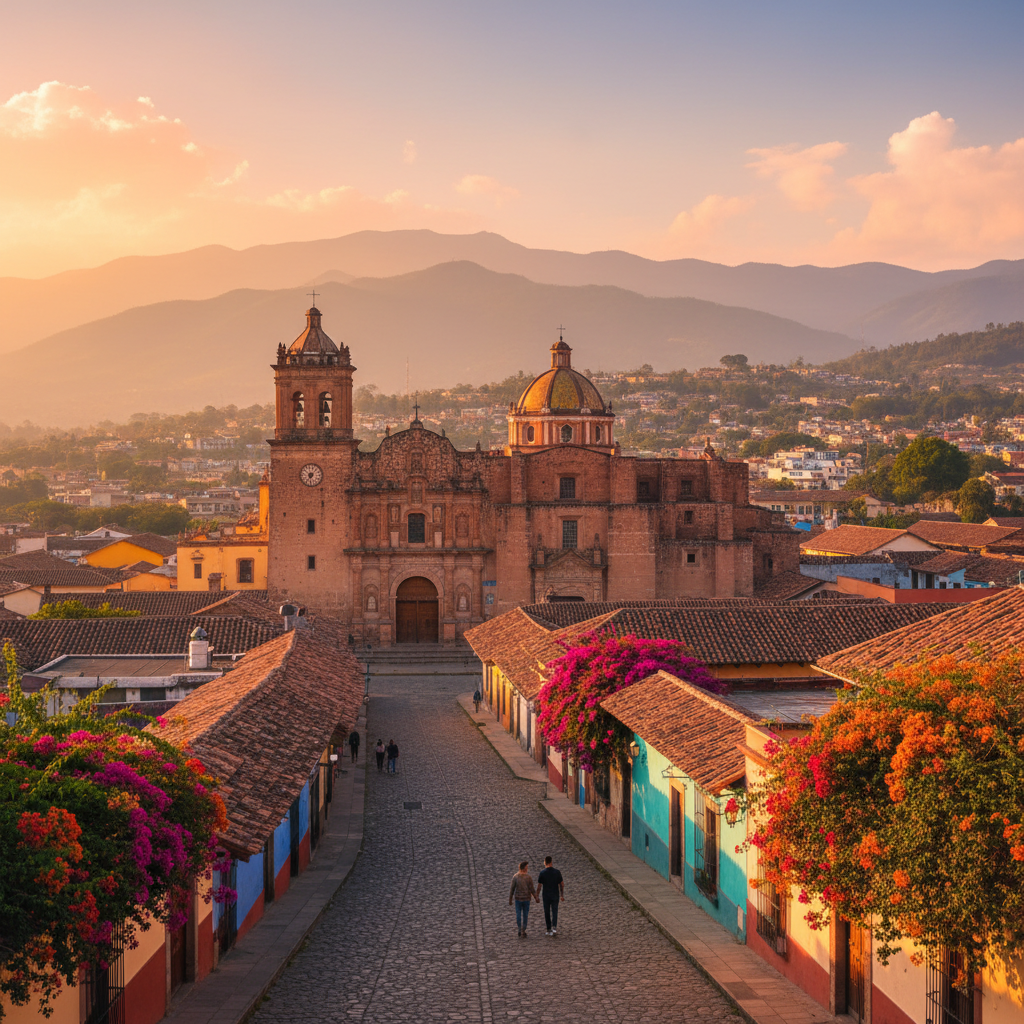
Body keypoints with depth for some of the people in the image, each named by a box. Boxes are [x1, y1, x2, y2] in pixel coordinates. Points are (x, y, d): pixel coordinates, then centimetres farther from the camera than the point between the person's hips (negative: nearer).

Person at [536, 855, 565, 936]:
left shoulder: (542, 873, -11)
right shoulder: (557, 872, -5)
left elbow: (539, 886, -7)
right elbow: (562, 884, 0)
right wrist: (562, 895, 11)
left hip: (546, 896, -1)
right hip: (555, 895, 1)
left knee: (547, 913, 11)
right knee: (554, 912, 5)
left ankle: (549, 929, 18)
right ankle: (554, 927, -12)